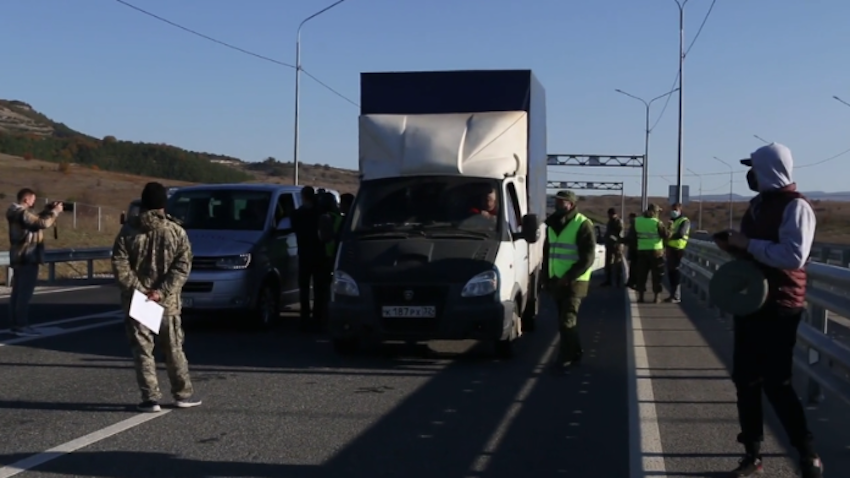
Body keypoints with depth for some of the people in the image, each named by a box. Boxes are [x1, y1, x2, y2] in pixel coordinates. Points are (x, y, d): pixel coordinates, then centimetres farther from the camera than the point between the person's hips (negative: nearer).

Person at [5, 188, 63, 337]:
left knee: (18, 292, 12)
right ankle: (21, 326, -8)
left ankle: (15, 324, 17)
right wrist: (55, 211, -14)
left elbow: (36, 219, 22)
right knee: (25, 293, -8)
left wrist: (48, 210, 11)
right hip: (27, 258, -11)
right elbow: (43, 223, -27)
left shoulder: (18, 213, 15)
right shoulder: (23, 213, -17)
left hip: (19, 258, 11)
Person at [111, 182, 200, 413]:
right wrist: (162, 291, -11)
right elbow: (183, 266, -9)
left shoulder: (128, 230, -2)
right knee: (174, 350, 12)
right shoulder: (176, 232, -3)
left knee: (142, 350, 5)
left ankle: (151, 398, 2)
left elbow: (119, 265, -8)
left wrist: (137, 289, -9)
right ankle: (183, 394, 18)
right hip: (168, 303, 1)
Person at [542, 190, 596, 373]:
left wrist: (568, 277, -19)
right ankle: (574, 354, 22)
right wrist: (547, 277, 12)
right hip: (556, 281, 7)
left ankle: (565, 358, -4)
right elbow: (547, 253, 20)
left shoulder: (582, 225, -10)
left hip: (574, 282, -7)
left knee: (567, 322, -10)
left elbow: (588, 258, -15)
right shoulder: (552, 224, 12)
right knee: (567, 321, 12)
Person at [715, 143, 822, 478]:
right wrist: (734, 247, 6)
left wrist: (748, 243, -20)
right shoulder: (759, 204, 14)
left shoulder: (795, 206, -13)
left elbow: (794, 256, -26)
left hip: (778, 307, -9)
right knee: (746, 379, 10)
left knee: (775, 382, -7)